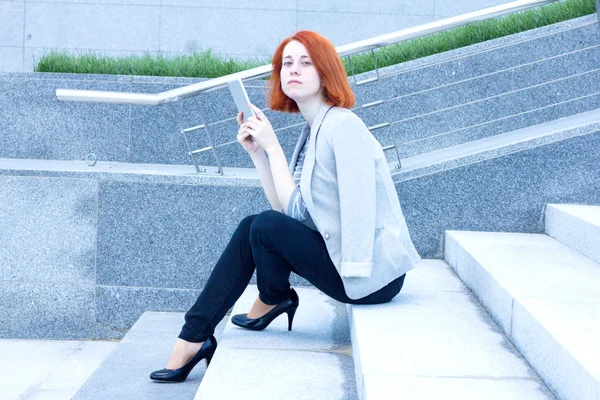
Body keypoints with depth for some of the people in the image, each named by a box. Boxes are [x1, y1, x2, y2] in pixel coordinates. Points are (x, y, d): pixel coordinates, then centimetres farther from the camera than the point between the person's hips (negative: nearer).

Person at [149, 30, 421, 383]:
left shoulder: (343, 125, -15)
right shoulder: (313, 130, 13)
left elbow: (295, 208, -19)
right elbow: (288, 210, 4)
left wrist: (272, 145, -14)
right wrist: (257, 152, 2)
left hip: (373, 272, -9)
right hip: (340, 257, 9)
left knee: (266, 227, -17)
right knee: (250, 228, 1)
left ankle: (272, 301, 14)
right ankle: (193, 338, 4)